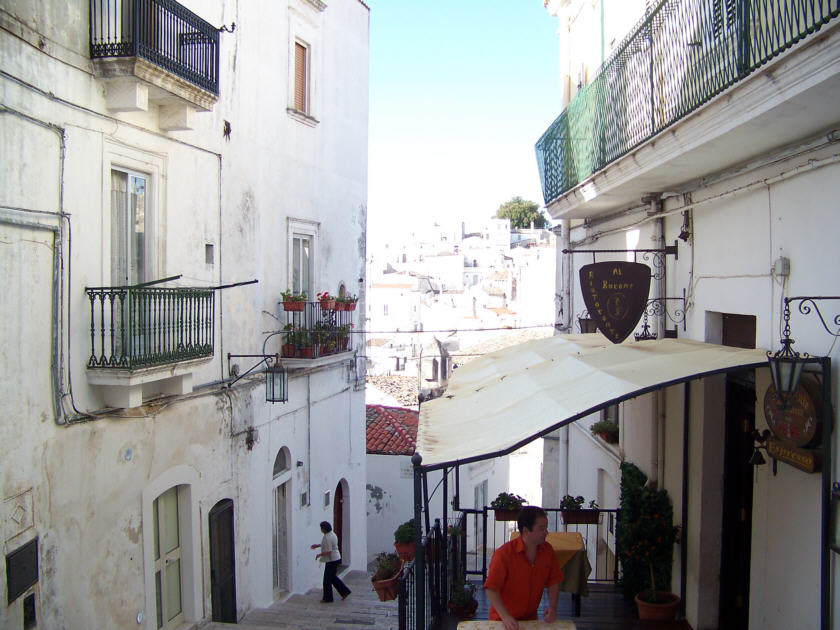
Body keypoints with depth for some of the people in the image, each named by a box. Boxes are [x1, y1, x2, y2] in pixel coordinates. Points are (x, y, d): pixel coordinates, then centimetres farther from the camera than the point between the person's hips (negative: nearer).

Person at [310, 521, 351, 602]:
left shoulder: (327, 538, -23)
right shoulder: (332, 534, 7)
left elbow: (329, 551, -26)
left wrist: (319, 555, -12)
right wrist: (318, 545, 26)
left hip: (331, 560, -10)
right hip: (336, 558, 10)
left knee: (327, 579, 5)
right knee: (333, 577, 21)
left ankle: (327, 598, 17)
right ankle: (345, 591, 21)